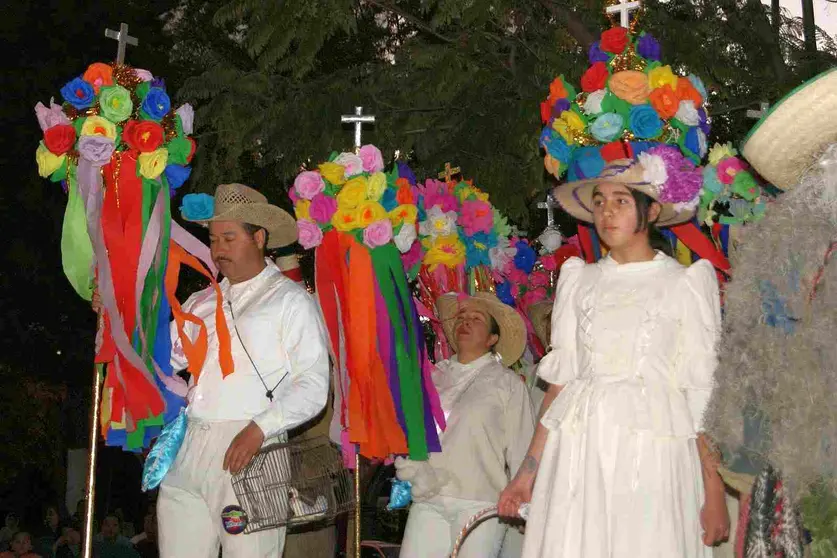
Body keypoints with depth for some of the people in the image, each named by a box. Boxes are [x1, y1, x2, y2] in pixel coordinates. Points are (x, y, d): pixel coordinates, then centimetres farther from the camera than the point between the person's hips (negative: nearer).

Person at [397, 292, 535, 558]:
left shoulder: (506, 383, 9)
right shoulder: (432, 377, 17)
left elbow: (522, 450, 4)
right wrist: (415, 470, -7)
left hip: (479, 504, -3)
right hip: (428, 502, 3)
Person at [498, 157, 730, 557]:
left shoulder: (685, 284, 5)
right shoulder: (580, 281, 13)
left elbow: (703, 394, 0)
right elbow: (560, 380, 11)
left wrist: (714, 489, -8)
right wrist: (529, 471, 5)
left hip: (653, 452, -2)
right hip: (576, 452, 3)